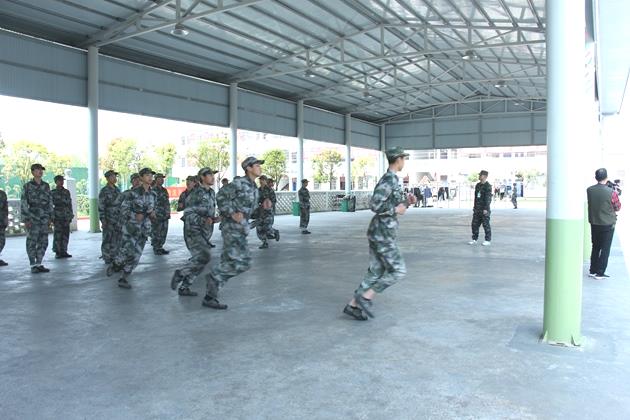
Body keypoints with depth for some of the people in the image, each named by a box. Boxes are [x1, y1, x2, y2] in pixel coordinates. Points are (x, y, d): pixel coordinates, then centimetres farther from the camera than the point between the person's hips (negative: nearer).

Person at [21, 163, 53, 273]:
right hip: (33, 218, -5)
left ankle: (39, 264, 14)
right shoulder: (27, 186, -4)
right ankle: (33, 266, 6)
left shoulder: (46, 185, 10)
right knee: (32, 242, -1)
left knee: (43, 242, 6)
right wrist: (25, 219, -12)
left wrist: (50, 217, 10)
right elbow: (23, 204, -6)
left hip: (44, 218, 5)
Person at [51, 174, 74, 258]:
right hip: (57, 217, -4)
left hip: (66, 217, 4)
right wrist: (51, 217, -6)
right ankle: (57, 252, 3)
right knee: (57, 235, -3)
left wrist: (71, 215, 10)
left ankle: (63, 251, 10)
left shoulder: (66, 192, 13)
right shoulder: (52, 193, 1)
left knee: (66, 234, 3)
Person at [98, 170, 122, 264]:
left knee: (117, 239, 7)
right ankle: (107, 258, 6)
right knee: (107, 239, -1)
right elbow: (101, 207, -11)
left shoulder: (117, 190, 12)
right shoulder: (104, 191, -8)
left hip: (118, 220, 6)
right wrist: (103, 220, -16)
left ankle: (114, 257, 16)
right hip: (108, 220, -6)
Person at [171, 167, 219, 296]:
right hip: (193, 230, -8)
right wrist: (203, 220, -28)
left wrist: (214, 219, 2)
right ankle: (180, 273, -4)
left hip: (205, 232, 8)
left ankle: (184, 287, 17)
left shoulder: (211, 193, 13)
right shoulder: (196, 192, -11)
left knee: (199, 259, 7)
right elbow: (188, 213, -14)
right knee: (204, 256, -23)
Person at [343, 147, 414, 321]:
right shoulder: (389, 179, -16)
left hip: (381, 233, 10)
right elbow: (375, 205, -26)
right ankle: (366, 297, -1)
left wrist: (406, 201, 9)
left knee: (376, 271, 11)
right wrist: (396, 209, -14)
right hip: (382, 233, -10)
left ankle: (353, 305, 13)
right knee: (398, 270, -4)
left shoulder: (391, 179, 17)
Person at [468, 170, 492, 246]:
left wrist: (486, 209, -21)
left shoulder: (488, 186, -11)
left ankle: (488, 240, 8)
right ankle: (474, 239, 16)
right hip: (477, 208, 8)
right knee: (474, 224, 7)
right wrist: (474, 206, 17)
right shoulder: (477, 185, 13)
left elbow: (488, 198, -16)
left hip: (484, 209, -8)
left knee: (486, 225, -1)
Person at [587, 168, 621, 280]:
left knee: (595, 247, 17)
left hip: (594, 223, 4)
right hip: (608, 224, -4)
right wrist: (616, 195, 9)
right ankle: (600, 273, 8)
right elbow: (618, 207, -4)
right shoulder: (612, 192, -19)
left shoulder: (589, 190, -7)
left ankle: (592, 270, 22)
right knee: (605, 249, 6)